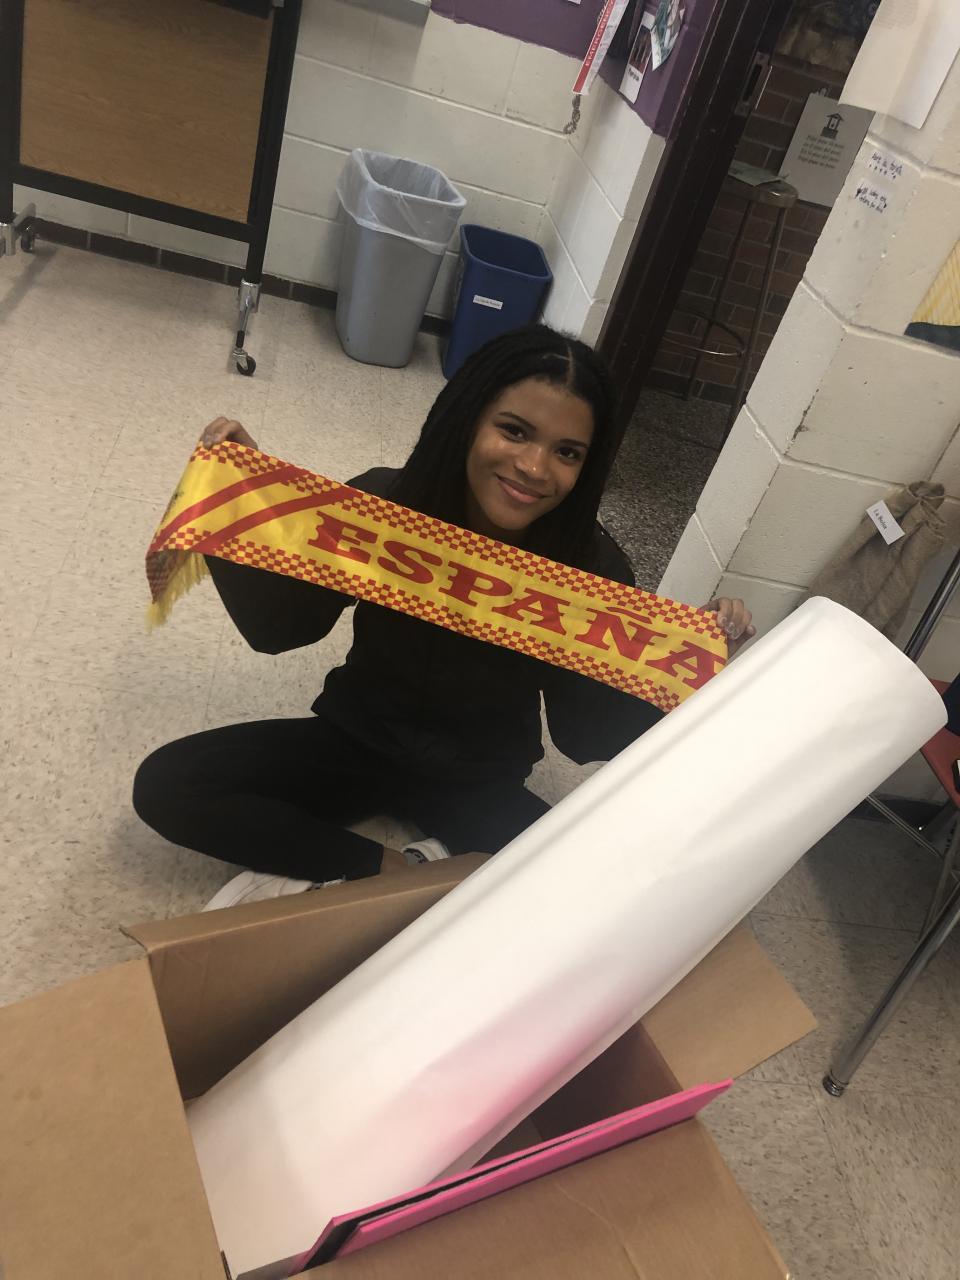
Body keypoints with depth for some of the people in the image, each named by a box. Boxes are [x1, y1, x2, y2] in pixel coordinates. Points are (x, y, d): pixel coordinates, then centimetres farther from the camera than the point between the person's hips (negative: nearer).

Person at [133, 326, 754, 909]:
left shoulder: (594, 568, -19)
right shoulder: (384, 504, -19)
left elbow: (585, 736, -13)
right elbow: (277, 628, -8)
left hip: (480, 784, 0)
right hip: (357, 741, 1)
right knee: (167, 784, -15)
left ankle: (333, 872, -14)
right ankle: (392, 867, -14)